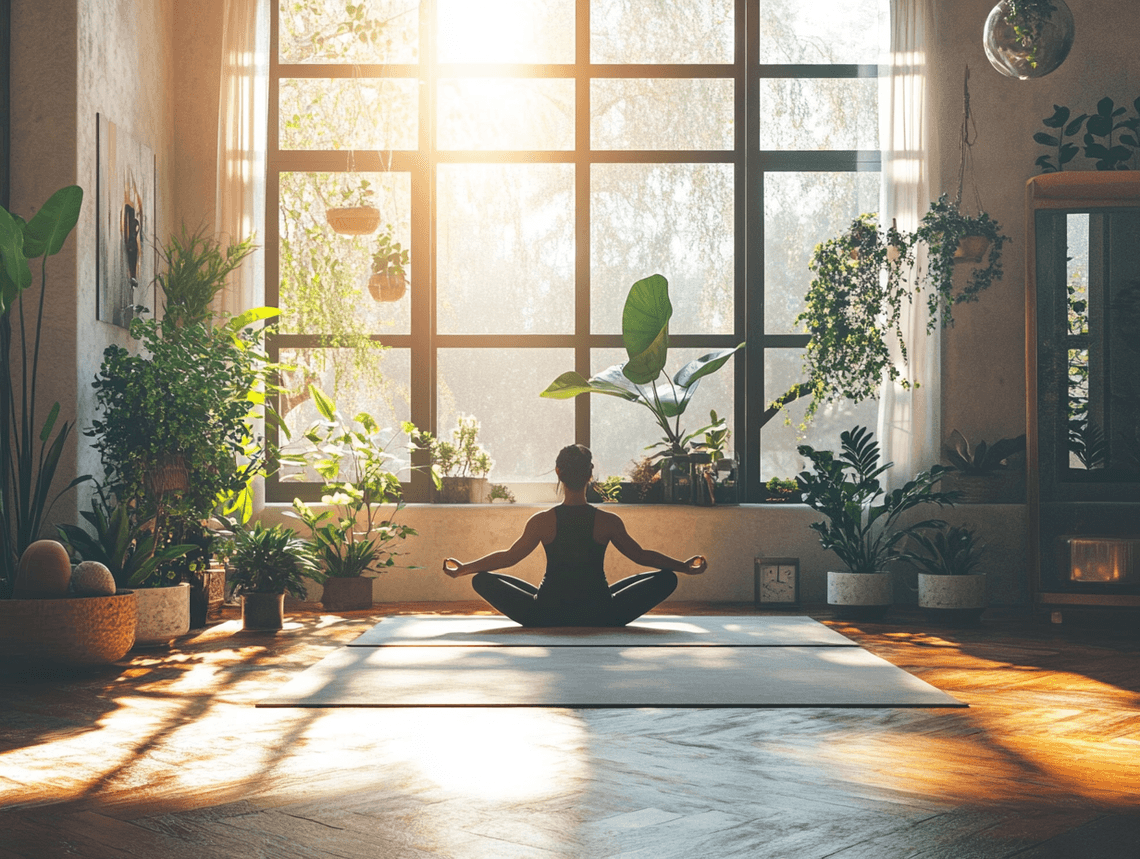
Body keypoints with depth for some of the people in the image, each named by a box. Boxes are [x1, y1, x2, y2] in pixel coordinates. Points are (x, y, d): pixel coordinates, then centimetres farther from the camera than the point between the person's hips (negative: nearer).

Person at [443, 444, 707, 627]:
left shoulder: (542, 521, -8)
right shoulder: (608, 521, -8)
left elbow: (508, 557, 3)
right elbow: (641, 556, 5)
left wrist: (462, 568, 18)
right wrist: (685, 566, 20)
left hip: (546, 618, 1)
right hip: (599, 618, -1)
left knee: (483, 580, 17)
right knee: (666, 578, 14)